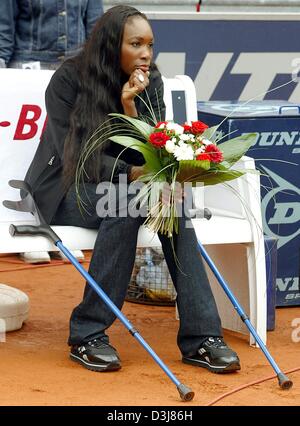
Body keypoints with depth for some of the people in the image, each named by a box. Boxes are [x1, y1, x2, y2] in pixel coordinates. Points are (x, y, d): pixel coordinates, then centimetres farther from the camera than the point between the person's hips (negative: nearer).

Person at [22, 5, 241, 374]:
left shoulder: (149, 82, 0)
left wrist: (131, 106, -22)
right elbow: (71, 154, -18)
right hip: (63, 188, -4)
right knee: (124, 206, -35)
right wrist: (130, 173, -32)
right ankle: (87, 334, -28)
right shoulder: (69, 79, -12)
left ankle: (200, 336, -30)